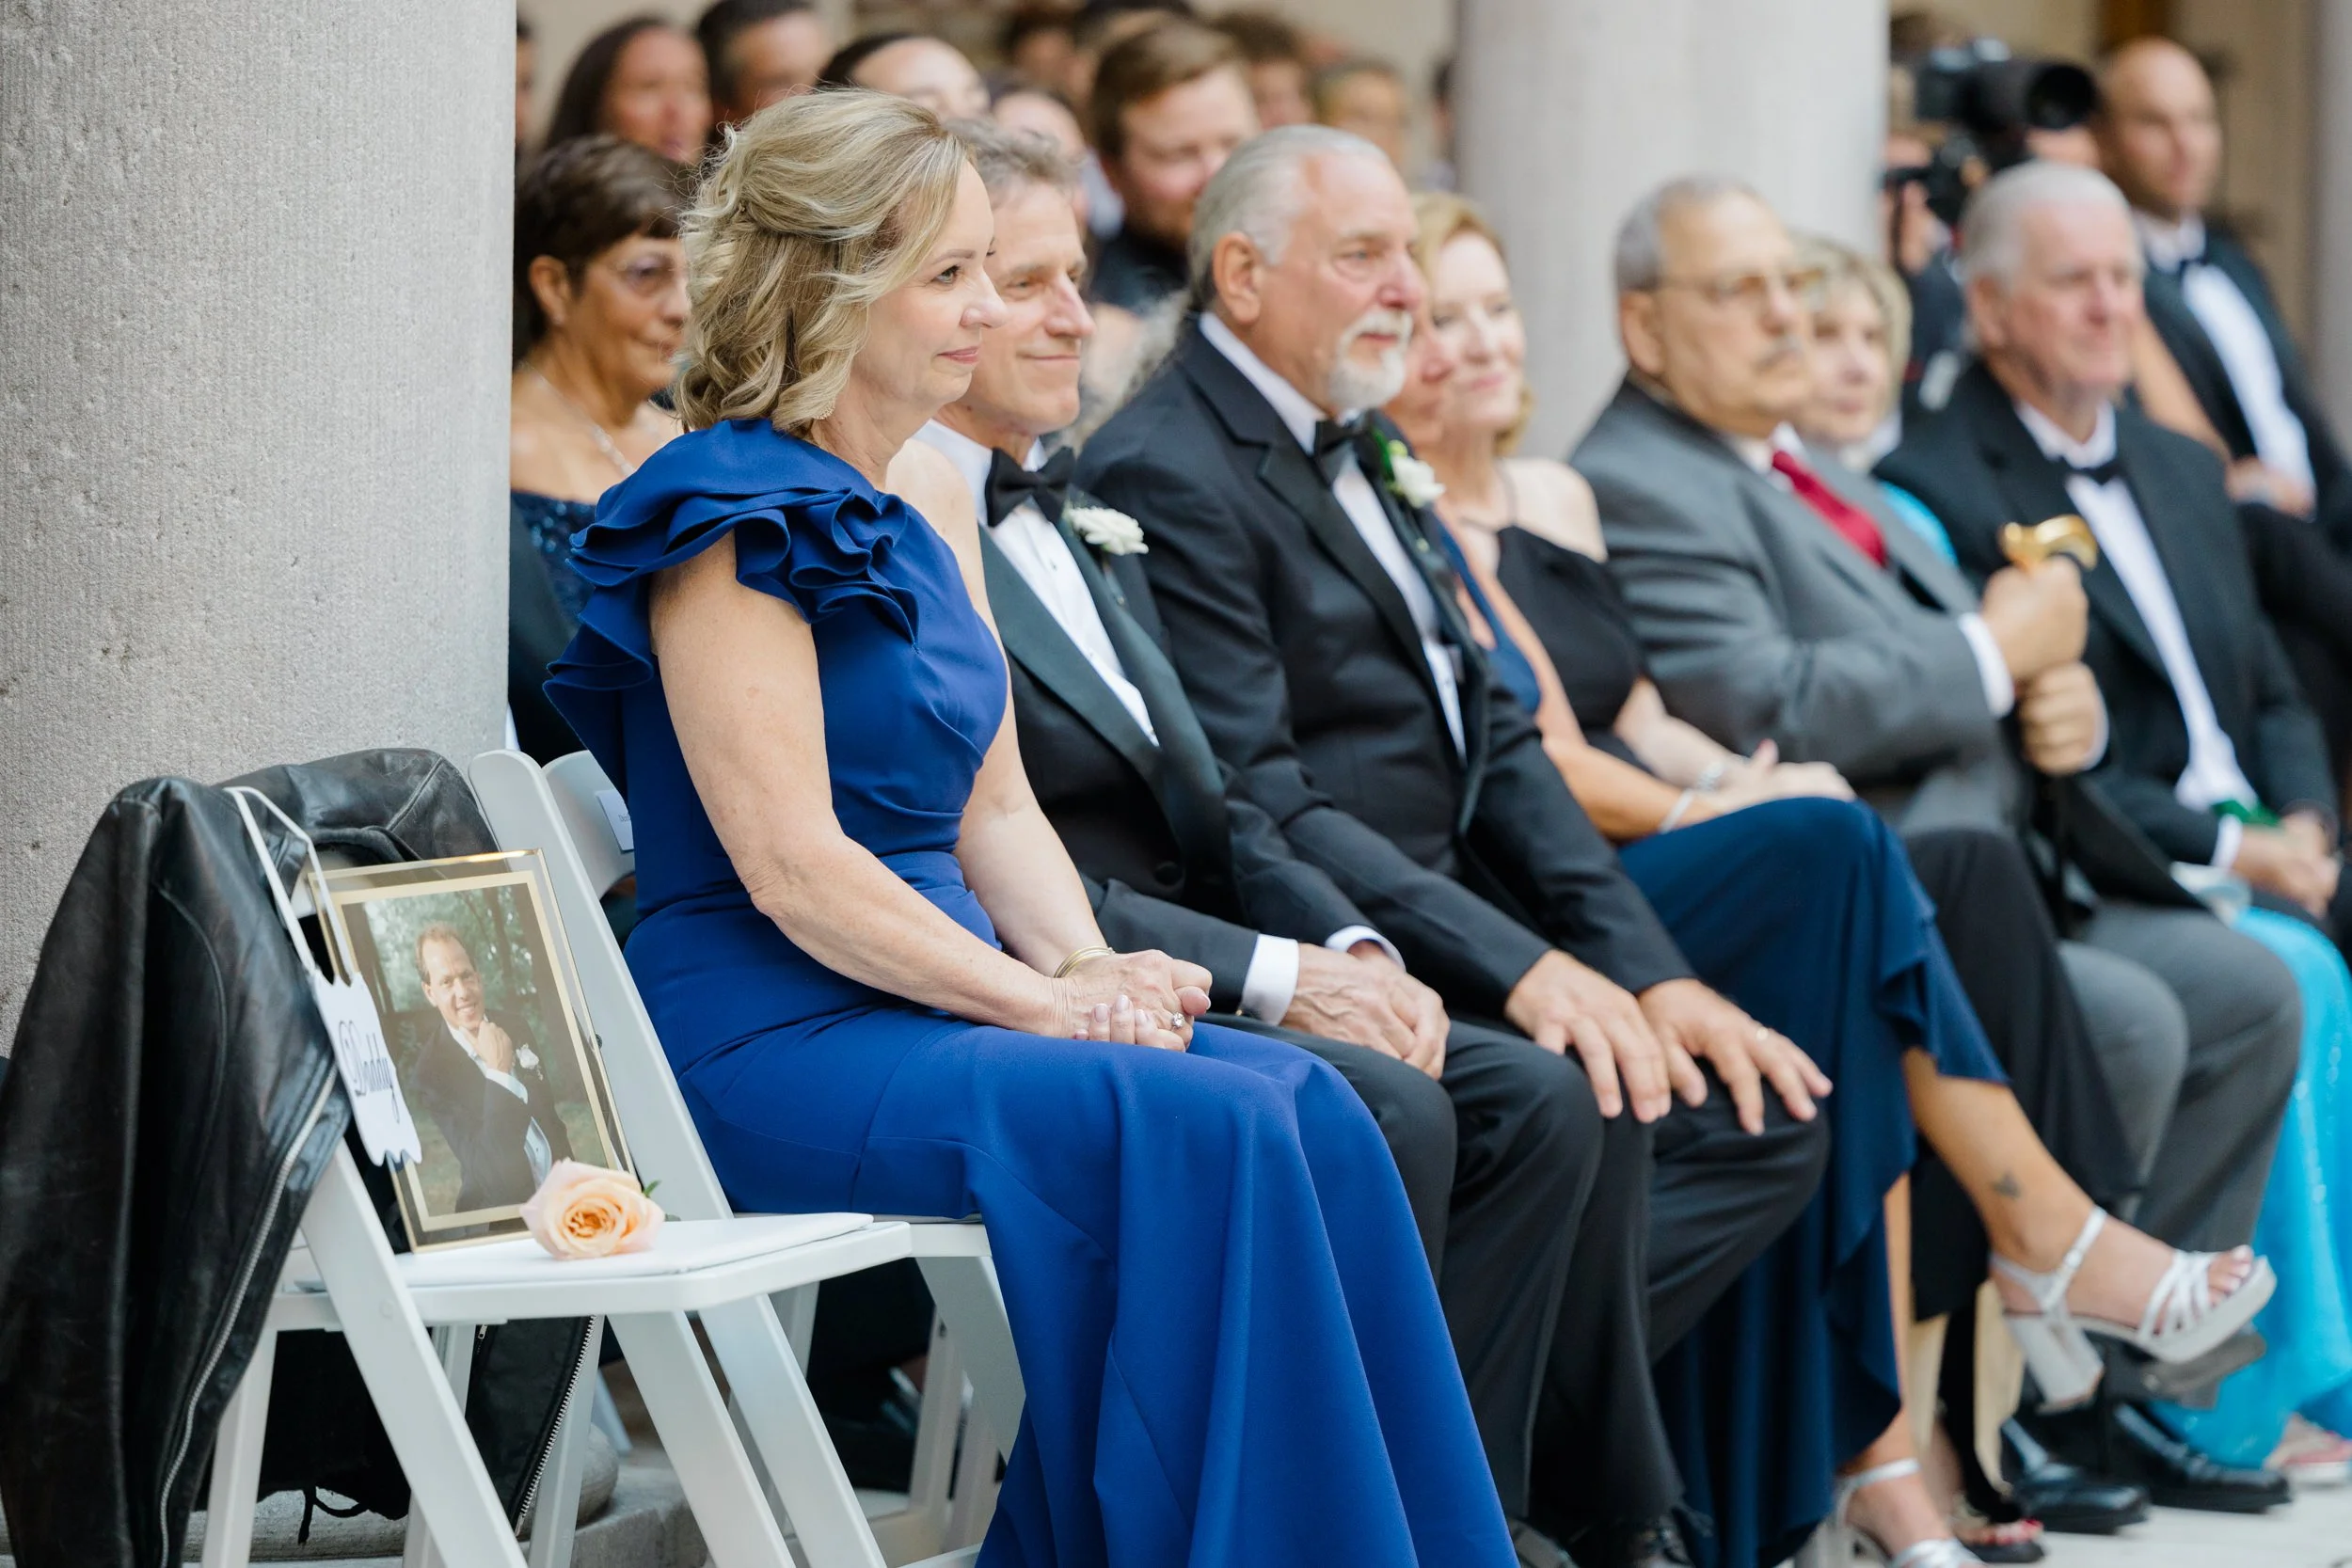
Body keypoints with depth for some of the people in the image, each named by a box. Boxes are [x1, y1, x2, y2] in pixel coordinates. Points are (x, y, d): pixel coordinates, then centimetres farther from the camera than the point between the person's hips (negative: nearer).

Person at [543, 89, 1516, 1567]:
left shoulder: (930, 526, 18)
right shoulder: (734, 524, -11)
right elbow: (792, 865, -17)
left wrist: (1090, 968, -3)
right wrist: (1046, 1004, -17)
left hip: (937, 997, 8)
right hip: (771, 1040, -8)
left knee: (1306, 1104, -16)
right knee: (1204, 1128, -27)